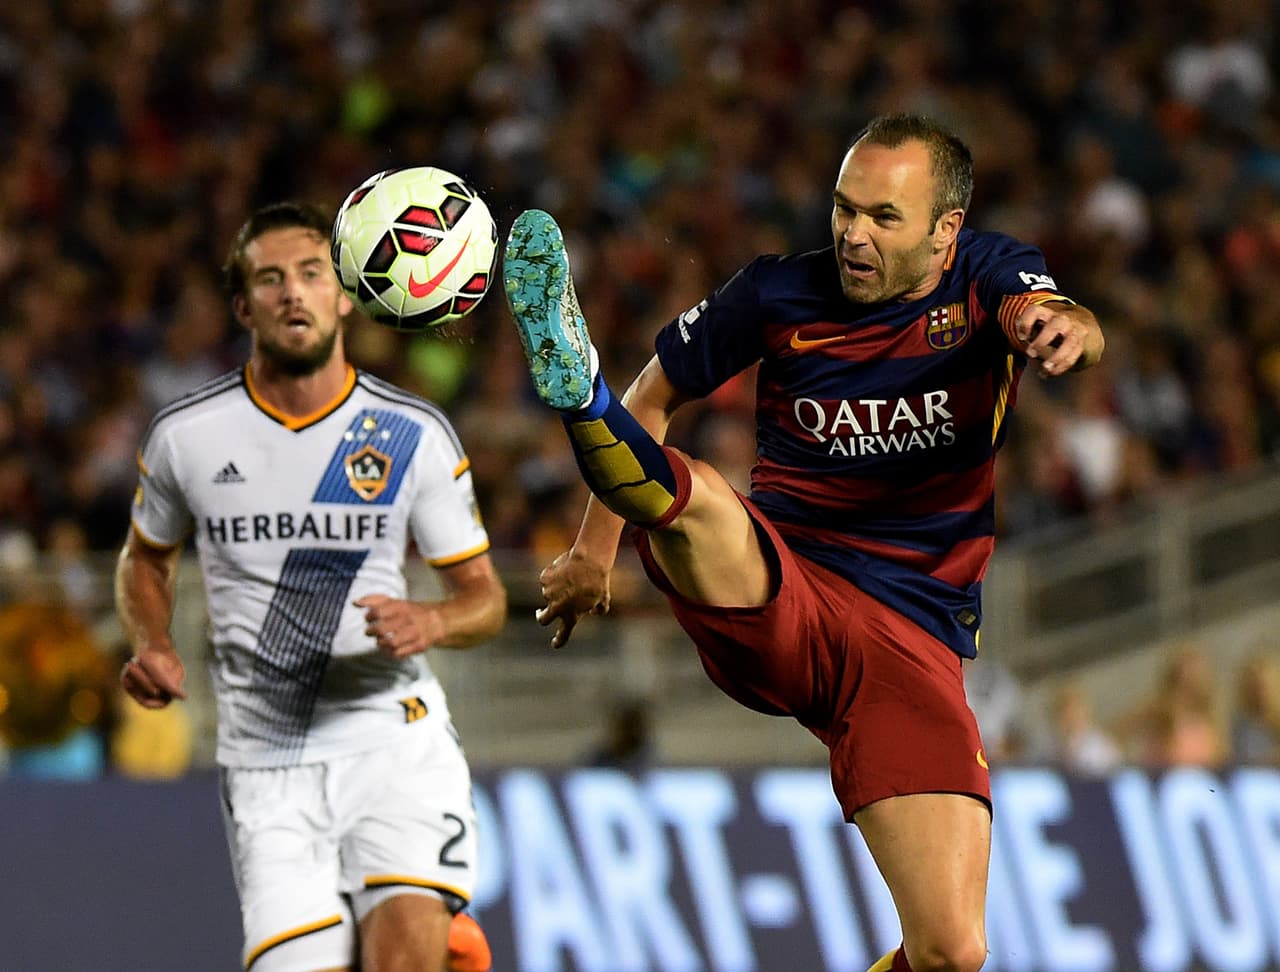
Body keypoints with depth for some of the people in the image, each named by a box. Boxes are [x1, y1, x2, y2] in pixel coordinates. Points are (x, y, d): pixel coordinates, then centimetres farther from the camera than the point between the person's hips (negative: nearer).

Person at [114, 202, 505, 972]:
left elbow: (485, 597, 7)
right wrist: (152, 647, 2)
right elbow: (147, 558, 21)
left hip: (394, 735, -1)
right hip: (265, 758, 1)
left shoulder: (414, 435, 0)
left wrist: (430, 622, -15)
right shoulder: (185, 437, 2)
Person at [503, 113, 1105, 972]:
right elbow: (659, 394, 19)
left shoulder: (987, 280, 1)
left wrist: (1064, 326, -48)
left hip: (914, 641, 0)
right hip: (769, 595, 0)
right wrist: (597, 546, 15)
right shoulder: (781, 294, 4)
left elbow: (1062, 325, -23)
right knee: (695, 496, -37)